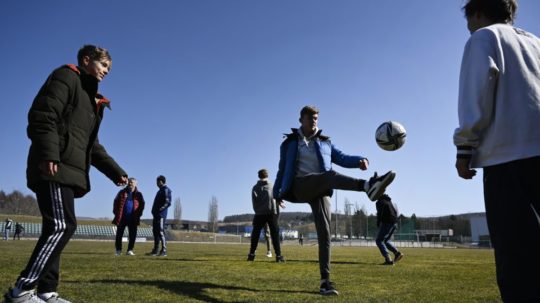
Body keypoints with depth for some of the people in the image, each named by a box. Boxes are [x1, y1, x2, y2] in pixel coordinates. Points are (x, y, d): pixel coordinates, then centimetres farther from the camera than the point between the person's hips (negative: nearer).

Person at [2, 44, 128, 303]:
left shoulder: (92, 100, 27)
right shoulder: (66, 76, 3)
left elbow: (92, 145, 25)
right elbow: (42, 115, -13)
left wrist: (116, 172, 18)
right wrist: (49, 155, -25)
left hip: (69, 171, 9)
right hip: (54, 168, -9)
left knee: (56, 229, 7)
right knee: (62, 226, -15)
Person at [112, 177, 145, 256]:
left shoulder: (138, 194, 5)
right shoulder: (122, 192, 6)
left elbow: (142, 204, 9)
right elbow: (116, 202, 10)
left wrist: (138, 214, 0)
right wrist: (116, 212, 1)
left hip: (133, 218, 0)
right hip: (122, 217, 0)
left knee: (132, 235, 1)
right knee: (119, 234, 5)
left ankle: (130, 250, 11)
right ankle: (118, 250, 18)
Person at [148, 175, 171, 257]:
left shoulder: (166, 190, -10)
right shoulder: (161, 190, 20)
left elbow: (168, 202, -19)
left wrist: (160, 209, -22)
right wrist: (154, 210, 13)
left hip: (161, 215, -10)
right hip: (156, 215, 10)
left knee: (161, 232, -10)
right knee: (155, 231, 11)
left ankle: (164, 251, -7)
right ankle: (155, 250, 18)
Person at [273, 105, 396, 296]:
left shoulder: (324, 142, 22)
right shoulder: (290, 142, 16)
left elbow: (341, 158, 11)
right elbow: (283, 169, 18)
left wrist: (359, 160, -9)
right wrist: (278, 193, 14)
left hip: (320, 191, 4)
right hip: (300, 186, -3)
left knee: (324, 232, -9)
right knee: (330, 175, -34)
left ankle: (325, 280, -8)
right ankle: (367, 185, -62)